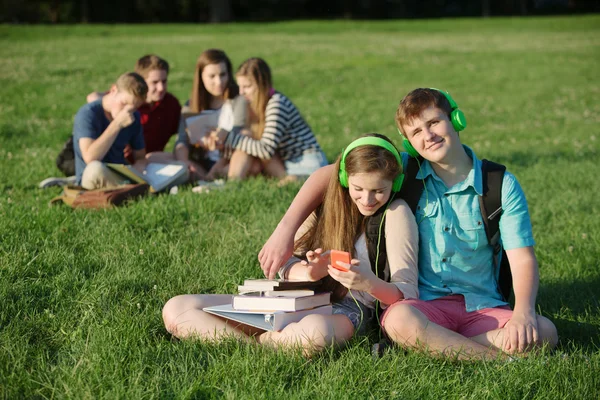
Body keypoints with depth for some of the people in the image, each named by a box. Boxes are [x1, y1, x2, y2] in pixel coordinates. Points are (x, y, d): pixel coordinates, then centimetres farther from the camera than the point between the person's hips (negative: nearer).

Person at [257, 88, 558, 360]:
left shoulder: (502, 185, 1)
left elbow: (522, 260, -7)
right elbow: (327, 176, 2)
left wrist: (523, 312, -28)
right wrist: (284, 230, -12)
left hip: (483, 306, 0)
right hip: (424, 303, 0)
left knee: (544, 332, -29)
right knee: (399, 320, -37)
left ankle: (436, 345, -24)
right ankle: (502, 359, -26)